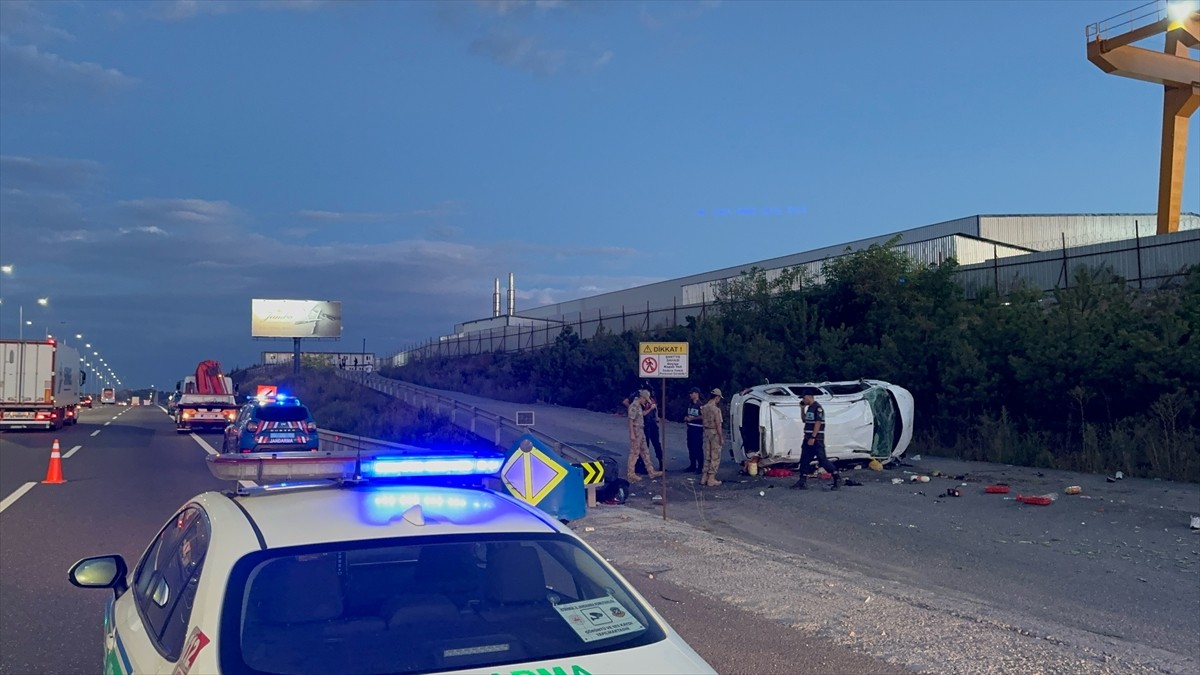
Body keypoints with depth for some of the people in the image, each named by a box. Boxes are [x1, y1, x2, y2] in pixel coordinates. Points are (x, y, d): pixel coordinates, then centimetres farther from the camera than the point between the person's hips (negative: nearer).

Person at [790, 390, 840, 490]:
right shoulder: (809, 408, 15)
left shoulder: (817, 408, -13)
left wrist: (813, 437, -24)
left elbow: (818, 423, -20)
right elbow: (804, 420, 27)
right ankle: (803, 482, 7)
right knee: (804, 460, 5)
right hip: (808, 439, 9)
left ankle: (837, 477, 4)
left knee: (822, 459, -7)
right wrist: (802, 408, 16)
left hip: (816, 439, -9)